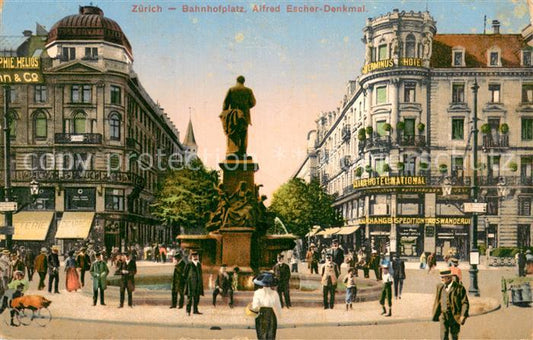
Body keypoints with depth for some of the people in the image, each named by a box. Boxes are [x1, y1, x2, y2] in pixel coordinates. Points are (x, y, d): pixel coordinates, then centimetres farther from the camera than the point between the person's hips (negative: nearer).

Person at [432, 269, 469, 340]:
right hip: (443, 316, 3)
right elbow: (437, 301, 13)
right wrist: (436, 314, 13)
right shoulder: (440, 287, 4)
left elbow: (465, 303, -10)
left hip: (455, 317, -3)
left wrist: (463, 316, -17)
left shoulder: (459, 288, -11)